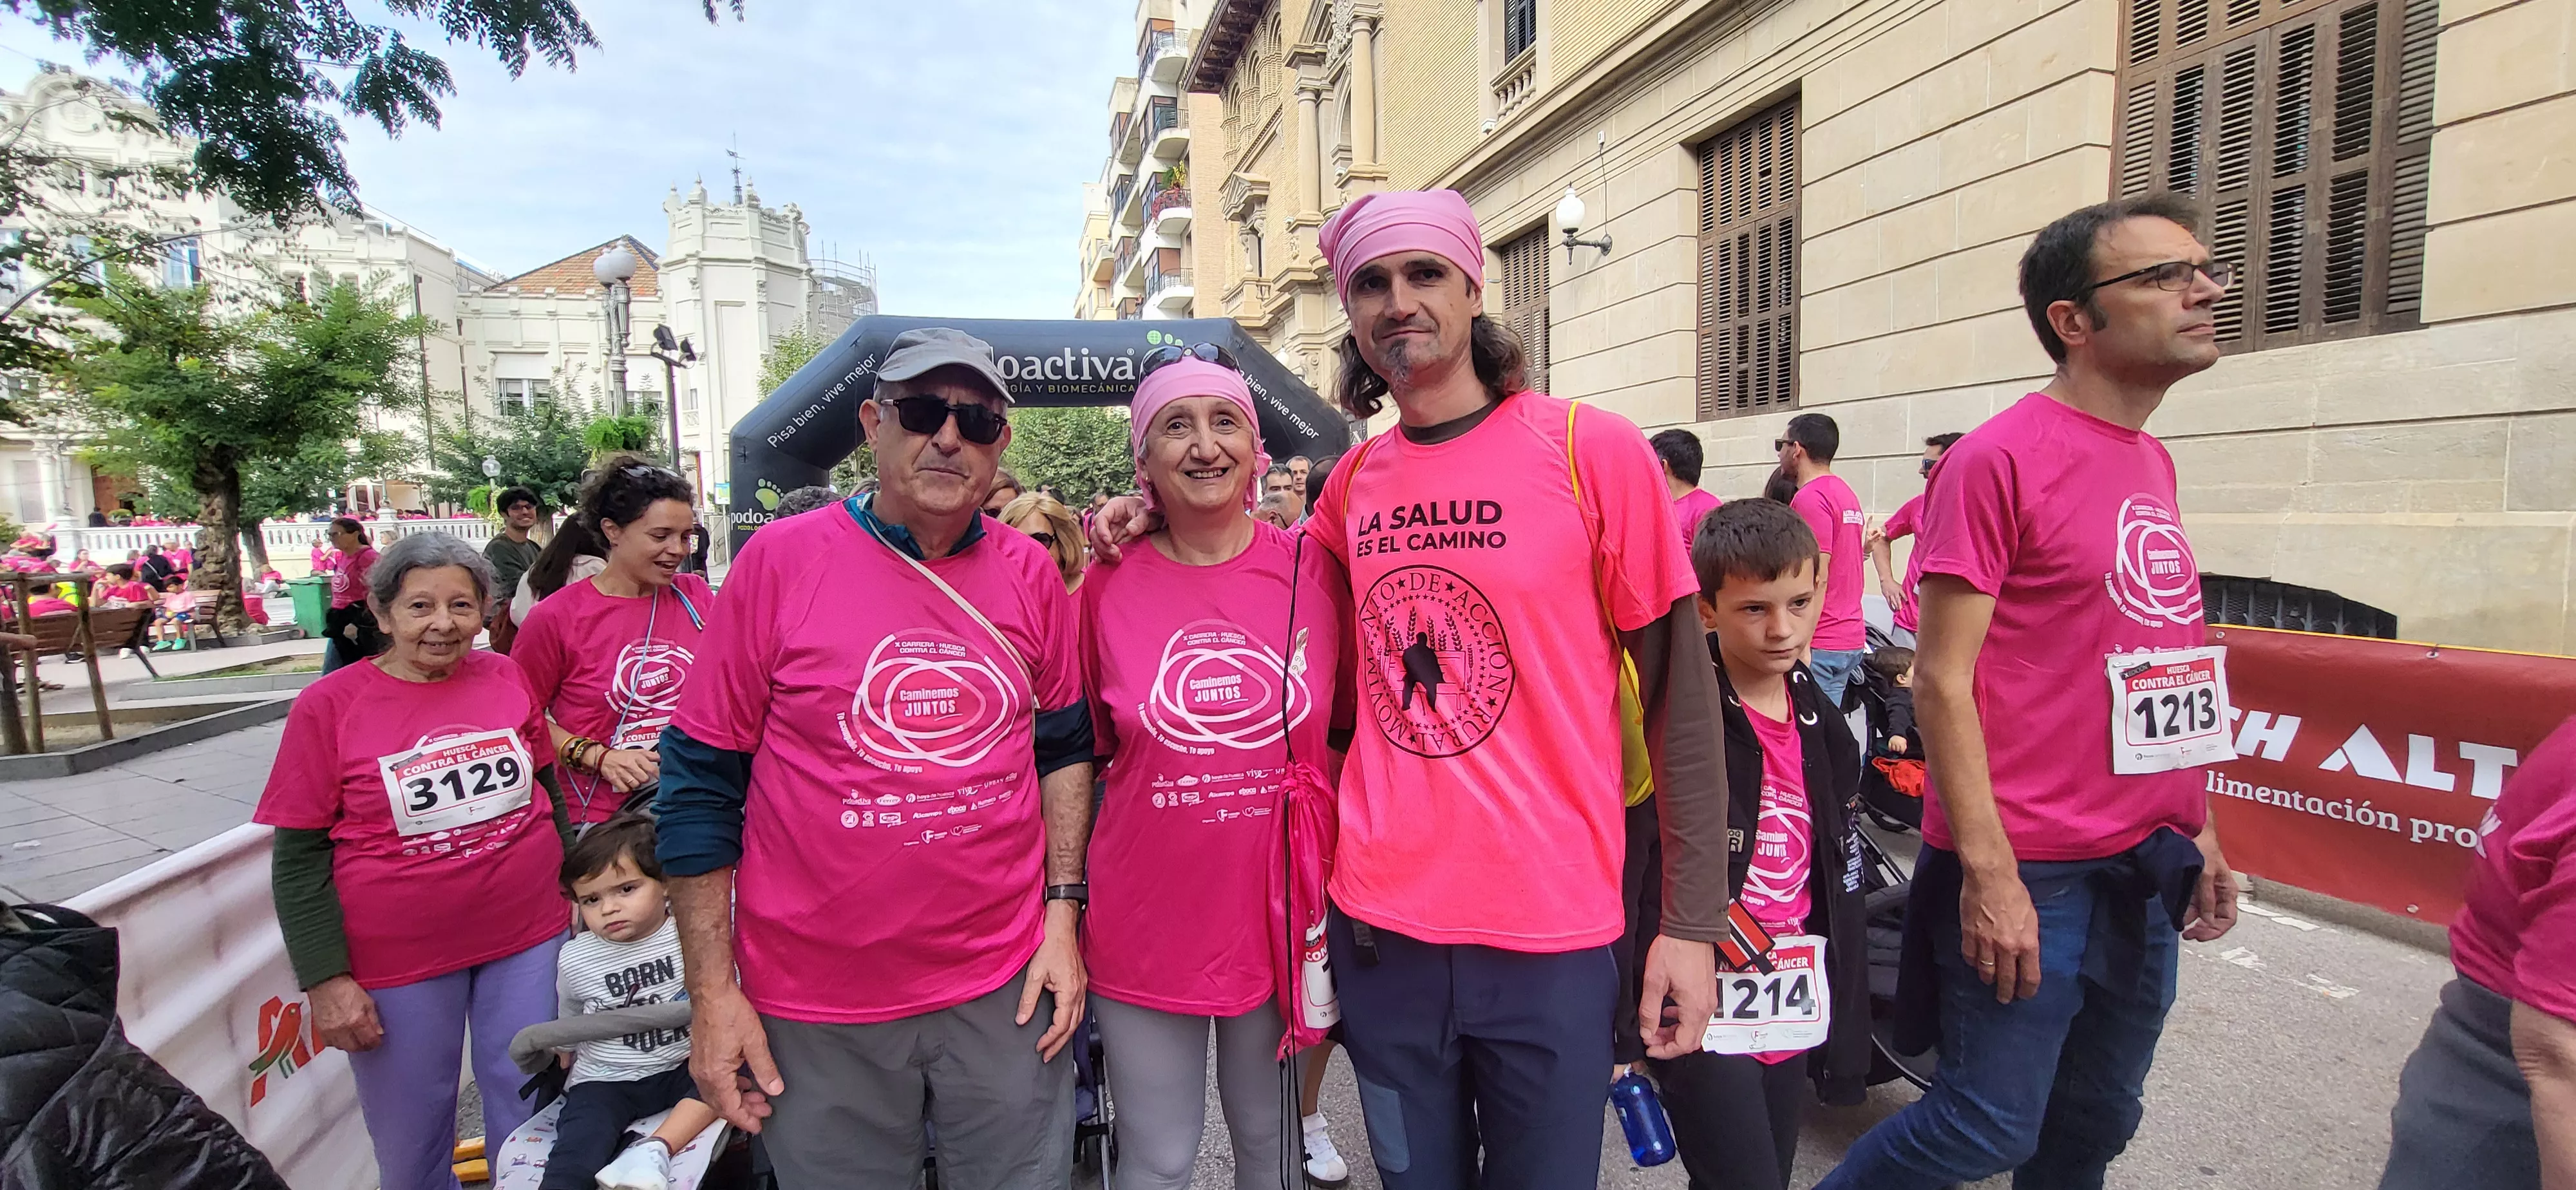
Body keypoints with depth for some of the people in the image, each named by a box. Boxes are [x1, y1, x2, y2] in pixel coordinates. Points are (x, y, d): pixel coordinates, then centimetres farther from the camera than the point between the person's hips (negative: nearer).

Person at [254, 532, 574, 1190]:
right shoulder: (329, 705, -7)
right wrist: (326, 978, -8)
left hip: (527, 937, 2)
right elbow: (299, 858, -5)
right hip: (399, 962, -1)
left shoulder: (506, 677, -1)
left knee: (534, 1116, 14)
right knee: (411, 1135, 15)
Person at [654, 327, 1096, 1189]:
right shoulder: (782, 558, -8)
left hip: (1004, 987, 2)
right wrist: (712, 991, -5)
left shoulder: (1031, 573, 0)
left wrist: (1062, 910, 1)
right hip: (816, 1002, -1)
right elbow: (701, 777, -5)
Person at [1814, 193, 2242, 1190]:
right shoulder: (2000, 457, -14)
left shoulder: (2152, 463, 12)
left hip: (2146, 871, 8)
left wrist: (2197, 831, 15)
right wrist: (1988, 872, -19)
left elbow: (2159, 667, 17)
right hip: (2029, 874, -8)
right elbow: (1941, 678, -17)